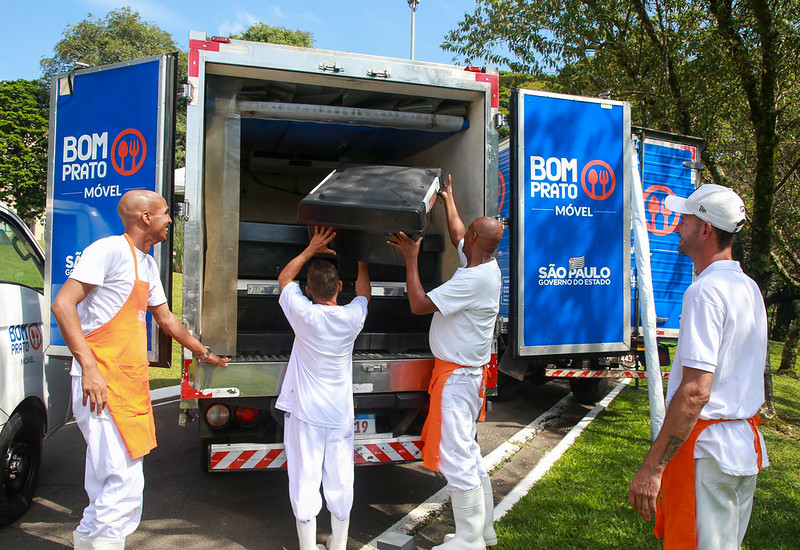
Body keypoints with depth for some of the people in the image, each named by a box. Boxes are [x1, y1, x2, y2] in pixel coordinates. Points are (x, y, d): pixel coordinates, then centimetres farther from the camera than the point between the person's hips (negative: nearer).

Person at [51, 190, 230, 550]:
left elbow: (165, 318, 30)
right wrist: (89, 367, -22)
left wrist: (204, 352, 37)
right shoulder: (110, 250, -9)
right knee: (124, 487, -10)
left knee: (111, 487, 14)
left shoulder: (147, 264, 19)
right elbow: (62, 304, -16)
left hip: (132, 385, 9)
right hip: (102, 385, -9)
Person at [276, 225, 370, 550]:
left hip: (305, 413, -2)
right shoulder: (352, 317, -6)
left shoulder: (303, 314, -12)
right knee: (340, 481, 11)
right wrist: (361, 258, 32)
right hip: (340, 414, 2)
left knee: (305, 480, 5)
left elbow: (284, 277, 7)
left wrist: (311, 249, 11)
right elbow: (363, 290, 18)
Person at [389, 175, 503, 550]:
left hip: (458, 375, -10)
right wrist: (448, 199, 36)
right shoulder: (485, 265, 6)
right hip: (465, 372, 10)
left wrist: (411, 258, -13)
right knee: (468, 455, 17)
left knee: (456, 457, -4)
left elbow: (419, 305, -22)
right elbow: (456, 235, 26)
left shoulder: (474, 279, -23)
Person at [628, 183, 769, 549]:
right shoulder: (749, 288, 13)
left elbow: (695, 392, -24)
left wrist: (652, 467, -22)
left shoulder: (706, 290, -18)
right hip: (748, 444, 10)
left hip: (709, 449, -9)